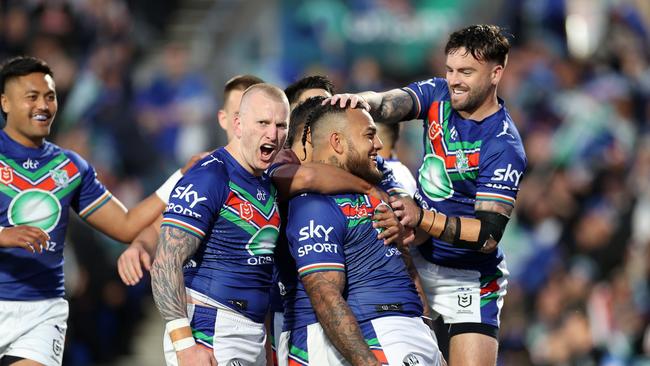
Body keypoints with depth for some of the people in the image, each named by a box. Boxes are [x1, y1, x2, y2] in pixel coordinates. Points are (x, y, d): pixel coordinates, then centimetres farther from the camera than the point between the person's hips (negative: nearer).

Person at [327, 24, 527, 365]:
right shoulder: (439, 95, -1)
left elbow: (488, 235, -25)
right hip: (419, 259, 6)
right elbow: (389, 104, -17)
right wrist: (363, 101, -41)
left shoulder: (503, 147, -21)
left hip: (468, 281, -6)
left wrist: (422, 218, -36)